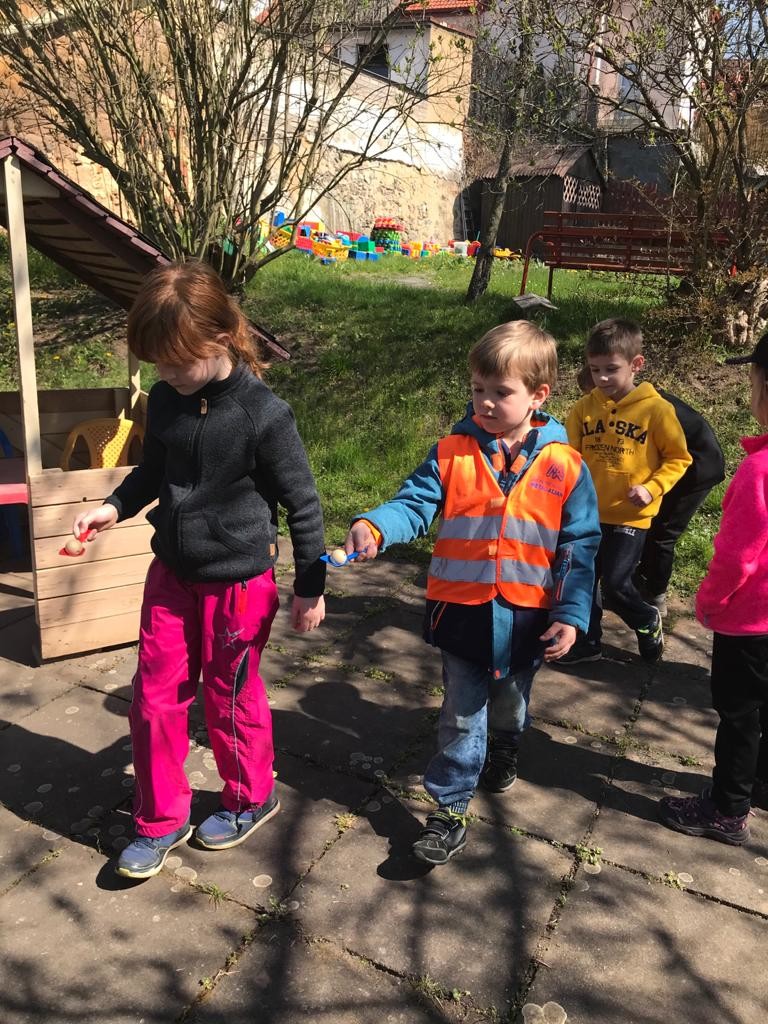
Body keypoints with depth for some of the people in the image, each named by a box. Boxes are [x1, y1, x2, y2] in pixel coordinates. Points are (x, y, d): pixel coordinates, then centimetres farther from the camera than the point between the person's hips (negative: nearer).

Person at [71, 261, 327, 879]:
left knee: (231, 698, 12)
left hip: (238, 581, -5)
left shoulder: (264, 415, -20)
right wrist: (116, 508, -4)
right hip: (172, 573, 6)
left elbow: (302, 503, -12)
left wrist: (311, 587, -6)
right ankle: (161, 821, 32)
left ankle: (251, 799, 39)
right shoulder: (165, 400, -3)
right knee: (155, 698, 11)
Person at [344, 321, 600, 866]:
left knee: (510, 704, 26)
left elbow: (580, 545, -5)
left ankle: (503, 753, 57)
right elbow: (415, 504, -12)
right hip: (462, 610, -1)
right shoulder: (453, 452, -7)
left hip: (527, 616, 1)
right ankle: (450, 810, 25)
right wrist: (374, 527, -33)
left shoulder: (564, 465, -9)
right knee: (461, 716, 10)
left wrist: (571, 614, -10)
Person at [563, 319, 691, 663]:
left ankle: (648, 622, 29)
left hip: (630, 516, -4)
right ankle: (586, 642, 32)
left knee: (615, 585, -3)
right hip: (588, 512, 4)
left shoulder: (656, 409, -11)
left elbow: (678, 458, -3)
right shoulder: (584, 407, -2)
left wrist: (651, 488, -16)